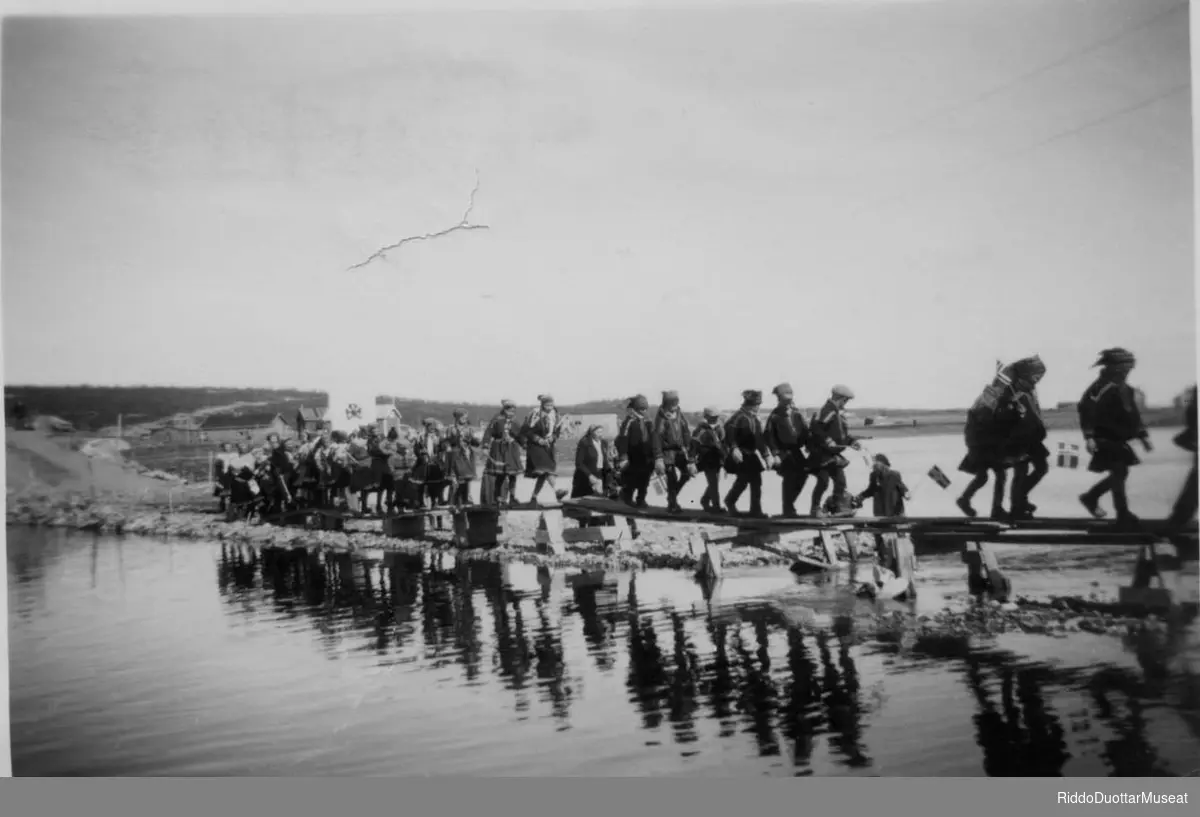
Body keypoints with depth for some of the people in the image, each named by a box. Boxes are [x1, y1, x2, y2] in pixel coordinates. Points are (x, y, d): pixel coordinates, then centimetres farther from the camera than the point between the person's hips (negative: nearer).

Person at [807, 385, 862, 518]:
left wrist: (853, 440, 8)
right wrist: (828, 441, -26)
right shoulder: (826, 411, -17)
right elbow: (816, 429, -25)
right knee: (823, 481, -7)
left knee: (840, 480, 8)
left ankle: (842, 507, 14)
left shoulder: (839, 412, 13)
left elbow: (843, 432, 22)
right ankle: (815, 508, 6)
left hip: (833, 453, 10)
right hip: (821, 453, -9)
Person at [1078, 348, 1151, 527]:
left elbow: (1133, 415, 20)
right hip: (1105, 439, -9)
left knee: (1120, 474, 14)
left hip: (1118, 440, 9)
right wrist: (1089, 436, -29)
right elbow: (1086, 409, -24)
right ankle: (1123, 516, -2)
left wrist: (1143, 435, 17)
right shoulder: (1101, 387, -17)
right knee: (1119, 473, -9)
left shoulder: (1125, 389, 11)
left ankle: (1090, 497, 31)